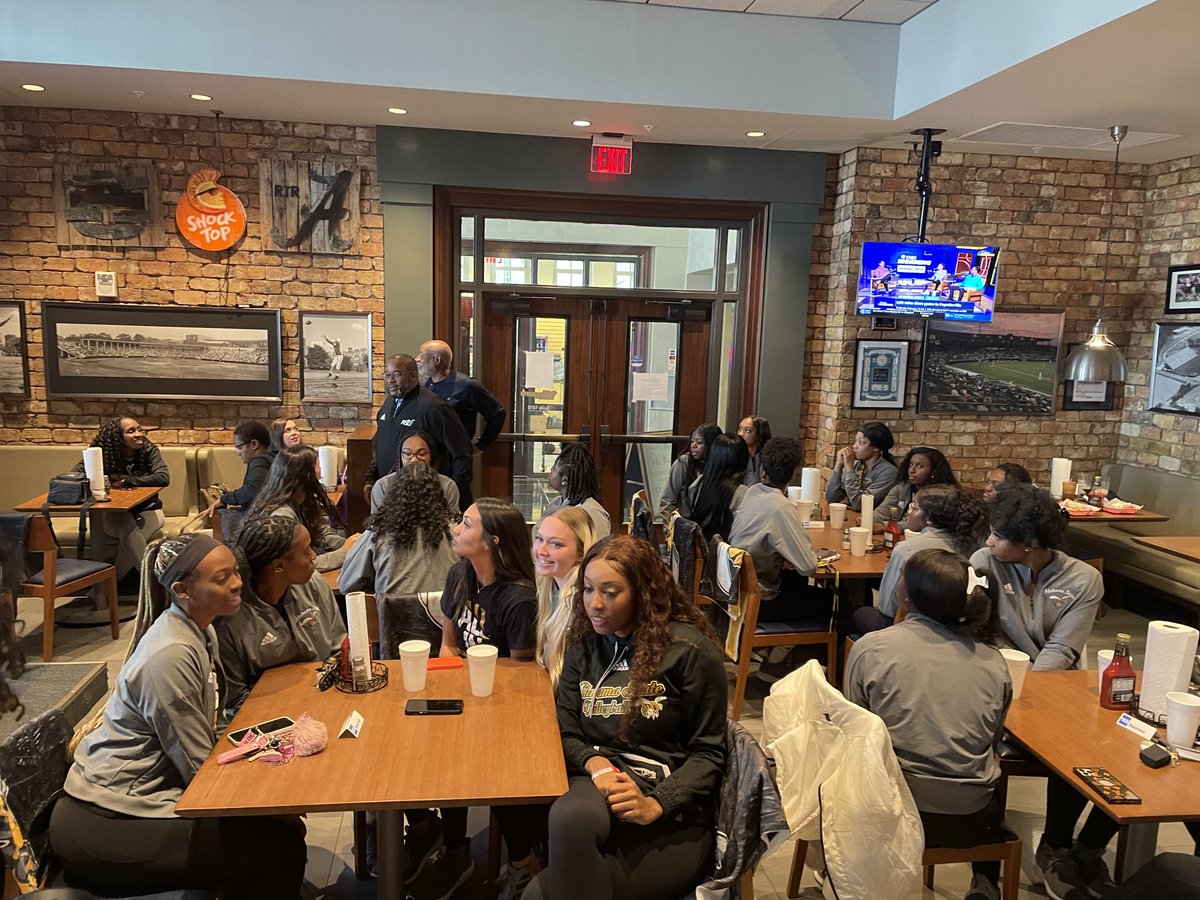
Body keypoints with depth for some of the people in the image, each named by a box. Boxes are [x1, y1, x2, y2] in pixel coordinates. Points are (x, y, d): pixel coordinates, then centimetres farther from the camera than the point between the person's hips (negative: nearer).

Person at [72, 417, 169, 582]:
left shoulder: (149, 450, -8)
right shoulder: (103, 454, -7)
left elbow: (163, 477, -23)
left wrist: (129, 481, -22)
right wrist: (107, 480, -23)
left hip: (146, 509, 0)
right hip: (117, 512, 1)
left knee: (130, 537, -32)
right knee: (130, 532, -34)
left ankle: (117, 578, -9)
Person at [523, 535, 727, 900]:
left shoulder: (689, 649, -8)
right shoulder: (584, 644, 8)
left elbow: (708, 752, -4)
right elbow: (566, 733, 9)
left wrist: (655, 805, -19)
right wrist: (596, 764, -14)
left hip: (673, 816, -4)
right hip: (600, 788, 4)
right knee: (568, 814, -36)